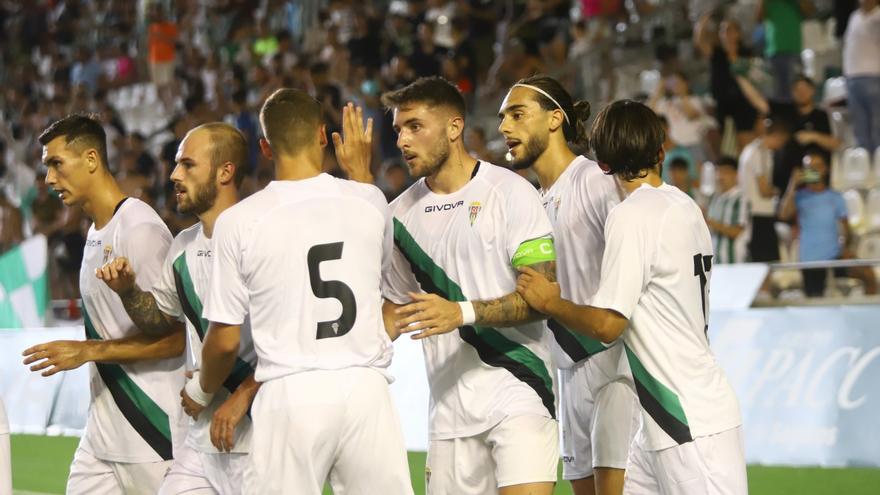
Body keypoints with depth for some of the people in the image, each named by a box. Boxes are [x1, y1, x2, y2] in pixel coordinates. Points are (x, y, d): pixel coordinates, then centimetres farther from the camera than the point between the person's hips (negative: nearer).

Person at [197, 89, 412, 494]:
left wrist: (201, 392, 22)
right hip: (365, 386, 2)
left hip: (291, 397, -2)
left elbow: (225, 341, 2)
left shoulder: (238, 222, -3)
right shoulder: (368, 201, 4)